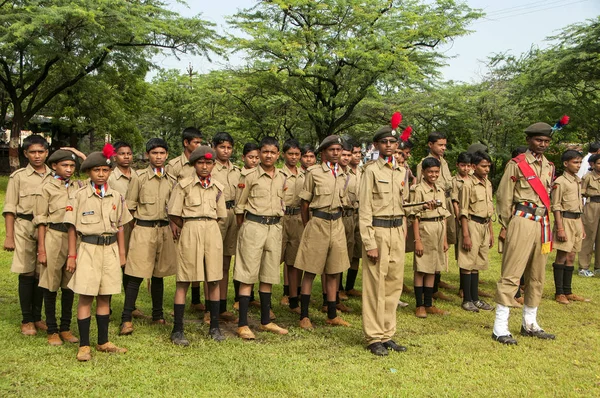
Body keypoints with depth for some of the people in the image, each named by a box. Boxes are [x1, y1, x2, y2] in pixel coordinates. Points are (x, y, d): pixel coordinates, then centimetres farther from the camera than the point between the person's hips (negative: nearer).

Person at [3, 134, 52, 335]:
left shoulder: (54, 177, 7)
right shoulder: (18, 176, 0)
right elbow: (9, 208, 0)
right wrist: (9, 236, -5)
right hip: (25, 228, -2)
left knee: (41, 273, 7)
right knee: (27, 274, 2)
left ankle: (37, 317, 20)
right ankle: (26, 320, 12)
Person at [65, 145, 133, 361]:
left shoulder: (116, 197, 7)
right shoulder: (80, 195, -3)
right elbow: (72, 227, -2)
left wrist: (122, 253, 10)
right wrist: (72, 255, -5)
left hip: (110, 249, 3)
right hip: (88, 248, -3)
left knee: (104, 297, 10)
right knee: (85, 297, -1)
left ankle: (103, 342, 20)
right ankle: (84, 345, 7)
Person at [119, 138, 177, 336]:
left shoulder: (172, 180, 10)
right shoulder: (140, 177, -1)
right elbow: (130, 206, 0)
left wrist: (173, 229, 8)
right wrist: (138, 226, -1)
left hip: (164, 230, 4)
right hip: (143, 230, -4)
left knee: (159, 275, 11)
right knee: (135, 276, -6)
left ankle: (157, 315, 22)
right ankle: (126, 319, -1)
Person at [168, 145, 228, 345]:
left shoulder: (217, 187, 9)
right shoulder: (183, 185, -1)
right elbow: (174, 215, 0)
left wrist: (204, 224, 12)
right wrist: (191, 227, 7)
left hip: (212, 233, 4)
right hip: (190, 232, -3)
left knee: (214, 281, 7)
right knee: (183, 282, -1)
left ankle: (214, 327, 18)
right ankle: (177, 330, 5)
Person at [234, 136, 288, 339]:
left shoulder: (281, 178, 11)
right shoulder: (249, 176, -4)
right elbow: (239, 206, 1)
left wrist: (277, 227, 15)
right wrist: (244, 230, 2)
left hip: (275, 228, 5)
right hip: (253, 226, -5)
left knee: (269, 276, 11)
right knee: (248, 276, -4)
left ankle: (266, 321, 21)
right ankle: (242, 324, 1)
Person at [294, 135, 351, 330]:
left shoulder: (341, 174, 11)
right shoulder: (313, 172, -4)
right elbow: (304, 202, -1)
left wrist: (336, 219, 15)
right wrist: (307, 226, 4)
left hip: (337, 224, 5)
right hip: (318, 223, -5)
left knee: (334, 272, 10)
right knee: (310, 271, 0)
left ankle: (332, 315, 19)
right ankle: (304, 316, 8)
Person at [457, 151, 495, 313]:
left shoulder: (488, 184, 12)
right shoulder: (468, 184, -12)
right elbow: (463, 211, -13)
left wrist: (491, 232, 17)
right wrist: (465, 234, -17)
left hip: (485, 226, 7)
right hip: (472, 225, -7)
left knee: (477, 264, 13)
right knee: (467, 264, -1)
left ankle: (475, 298, 20)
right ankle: (467, 300, 7)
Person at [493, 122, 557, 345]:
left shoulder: (549, 167, 14)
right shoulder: (516, 164, -4)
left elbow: (547, 196, 19)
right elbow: (504, 196, -5)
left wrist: (548, 226, 14)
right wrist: (504, 226, -6)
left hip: (542, 224, 7)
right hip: (522, 222, -7)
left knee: (537, 276, 12)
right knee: (511, 274, -8)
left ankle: (530, 324, 24)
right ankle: (500, 328, -4)